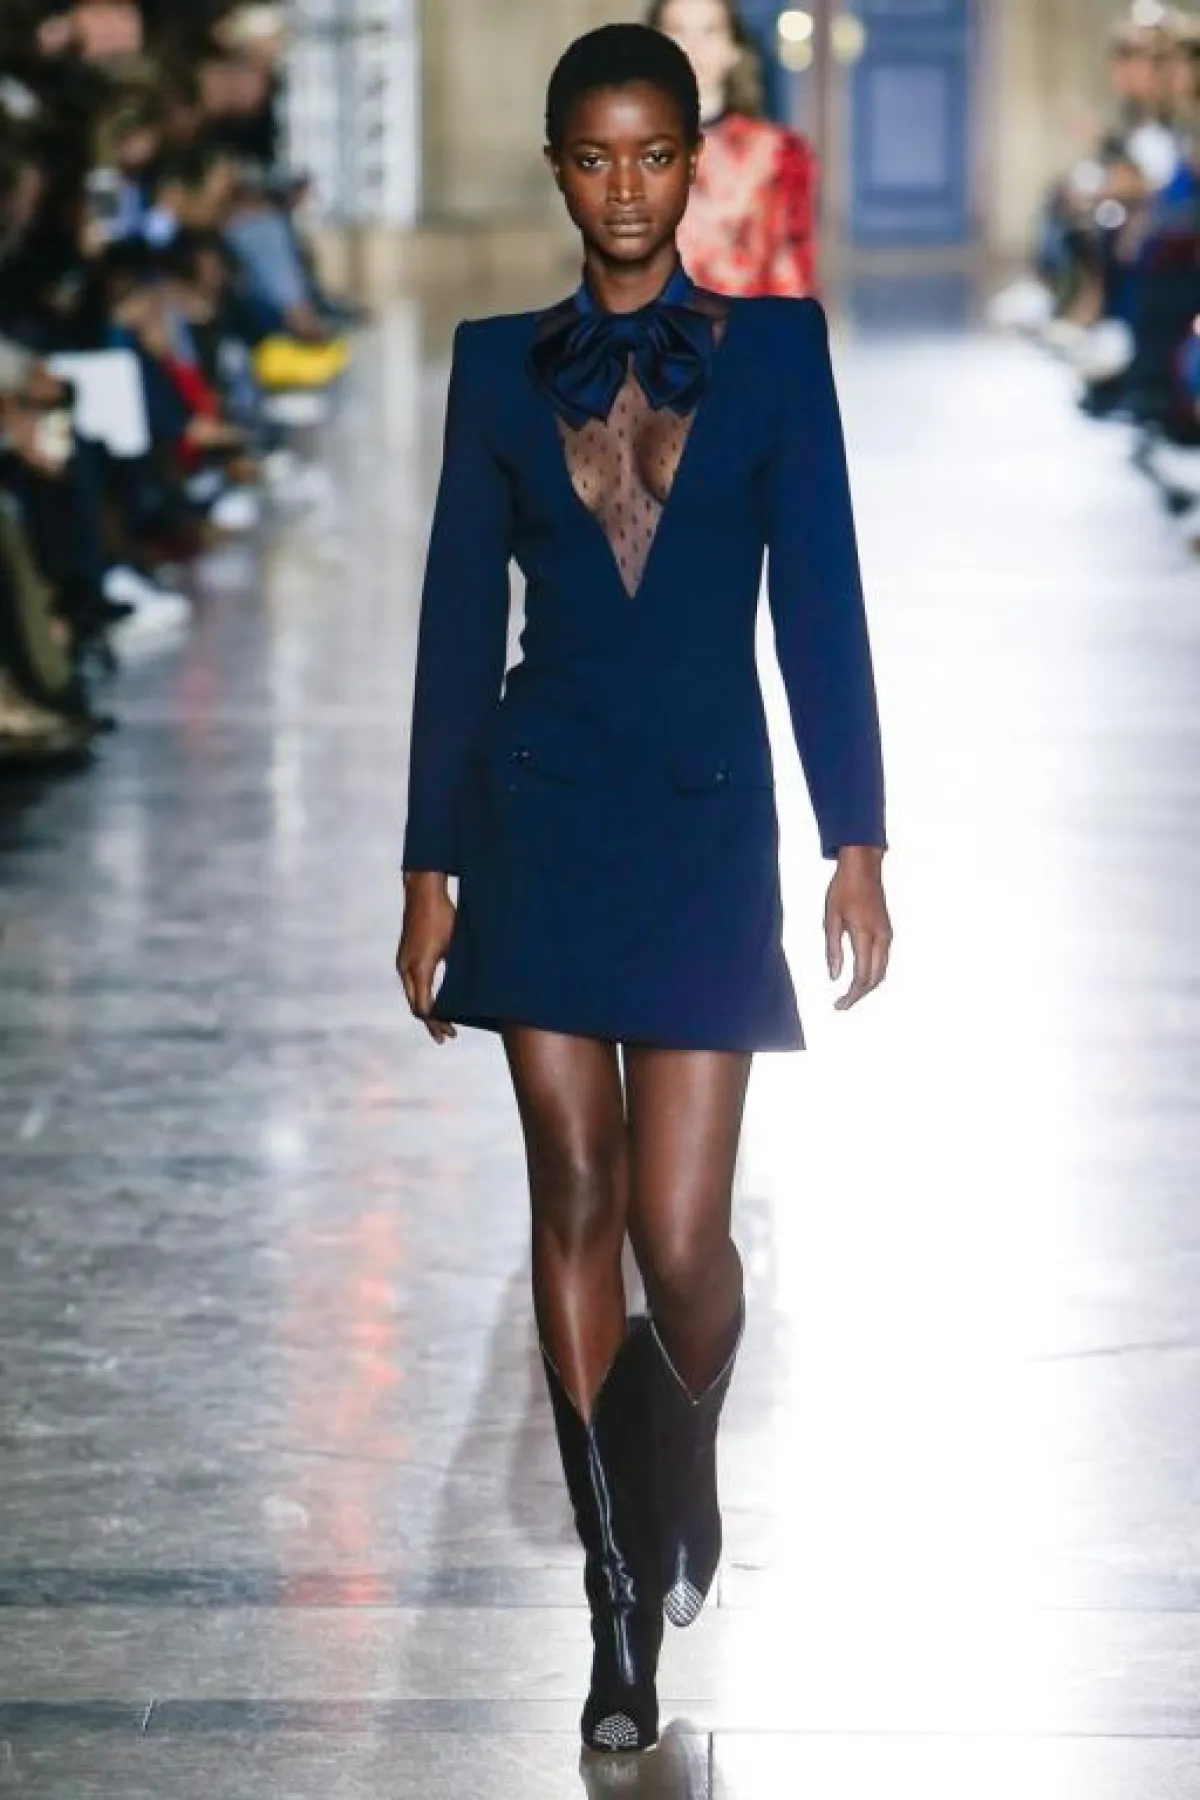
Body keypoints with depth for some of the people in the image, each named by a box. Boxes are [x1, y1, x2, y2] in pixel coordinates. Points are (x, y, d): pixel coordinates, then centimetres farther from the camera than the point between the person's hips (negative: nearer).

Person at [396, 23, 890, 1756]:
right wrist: (431, 863, 4)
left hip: (708, 825, -1)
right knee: (576, 1203, 1)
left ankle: (686, 1465, 28)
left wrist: (857, 843, -4)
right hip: (542, 813, 2)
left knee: (679, 1235, -6)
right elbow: (460, 617, 7)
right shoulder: (501, 363, 6)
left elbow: (821, 602, 0)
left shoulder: (774, 346, 2)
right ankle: (622, 1604, 12)